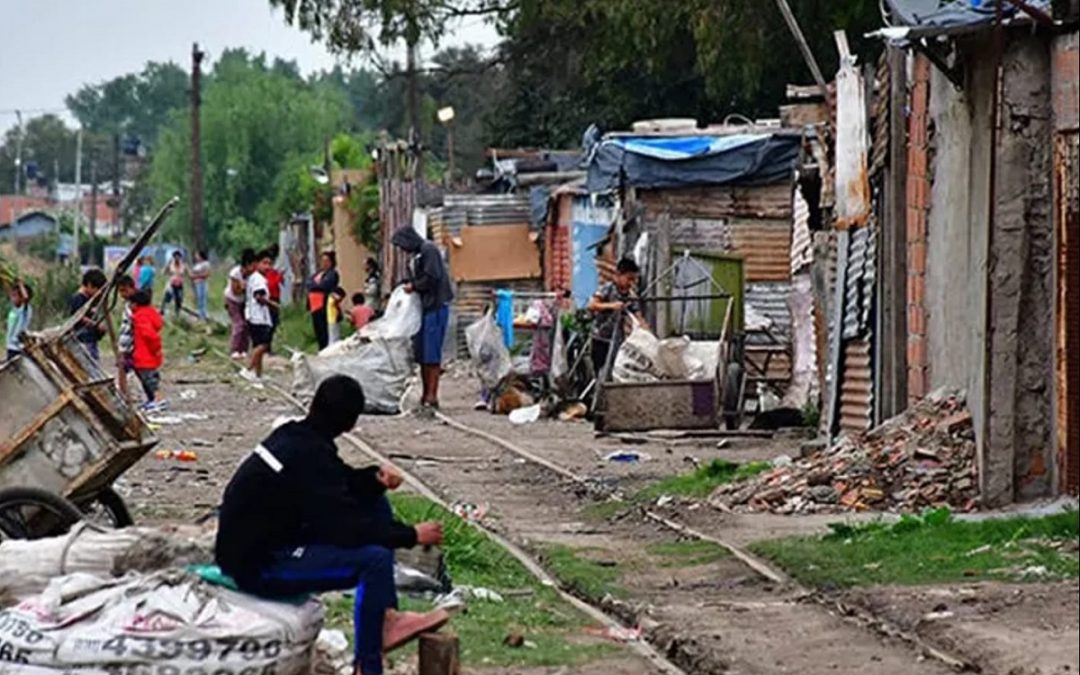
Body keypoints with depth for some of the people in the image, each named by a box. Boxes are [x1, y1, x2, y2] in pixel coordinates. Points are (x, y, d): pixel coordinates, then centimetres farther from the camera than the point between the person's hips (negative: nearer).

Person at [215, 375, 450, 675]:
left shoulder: (293, 436, 4)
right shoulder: (309, 455, -23)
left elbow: (342, 484, 18)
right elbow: (346, 529, -23)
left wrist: (376, 477, -3)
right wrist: (412, 536, -13)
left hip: (260, 540, 10)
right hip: (259, 565, -10)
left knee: (375, 504, 10)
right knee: (375, 558, -25)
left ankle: (386, 617, 8)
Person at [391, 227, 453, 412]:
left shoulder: (428, 250, -9)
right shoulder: (415, 256, 19)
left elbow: (432, 277, -17)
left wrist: (414, 286, -7)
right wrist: (409, 286, 5)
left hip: (435, 306, -10)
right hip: (423, 307, 10)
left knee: (431, 354, -9)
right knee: (421, 355, 9)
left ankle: (432, 397, -8)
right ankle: (426, 395, 13)